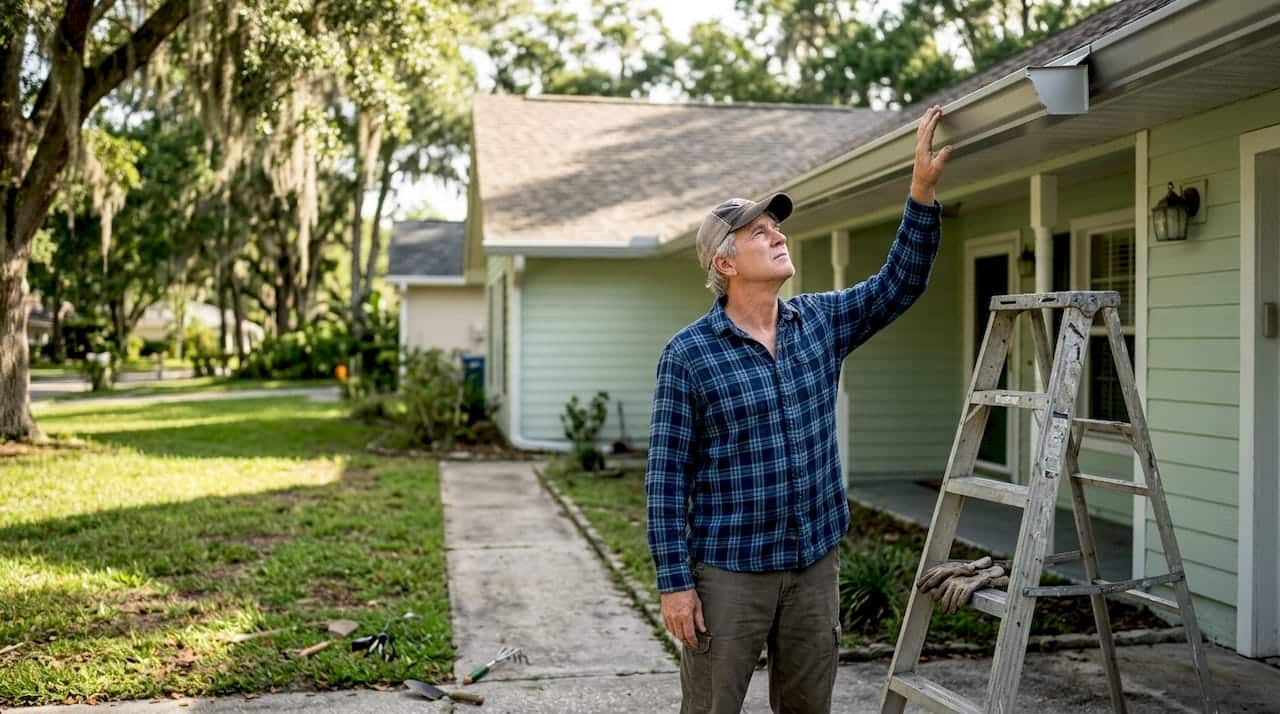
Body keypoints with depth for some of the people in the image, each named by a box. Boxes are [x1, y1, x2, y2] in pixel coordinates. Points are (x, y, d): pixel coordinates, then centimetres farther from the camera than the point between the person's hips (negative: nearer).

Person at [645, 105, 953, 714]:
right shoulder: (688, 354, -10)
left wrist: (923, 189, -9)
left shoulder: (822, 322, 5)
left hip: (815, 563, 5)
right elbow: (668, 475, -9)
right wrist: (674, 581, -12)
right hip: (728, 569, -5)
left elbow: (900, 283, 3)